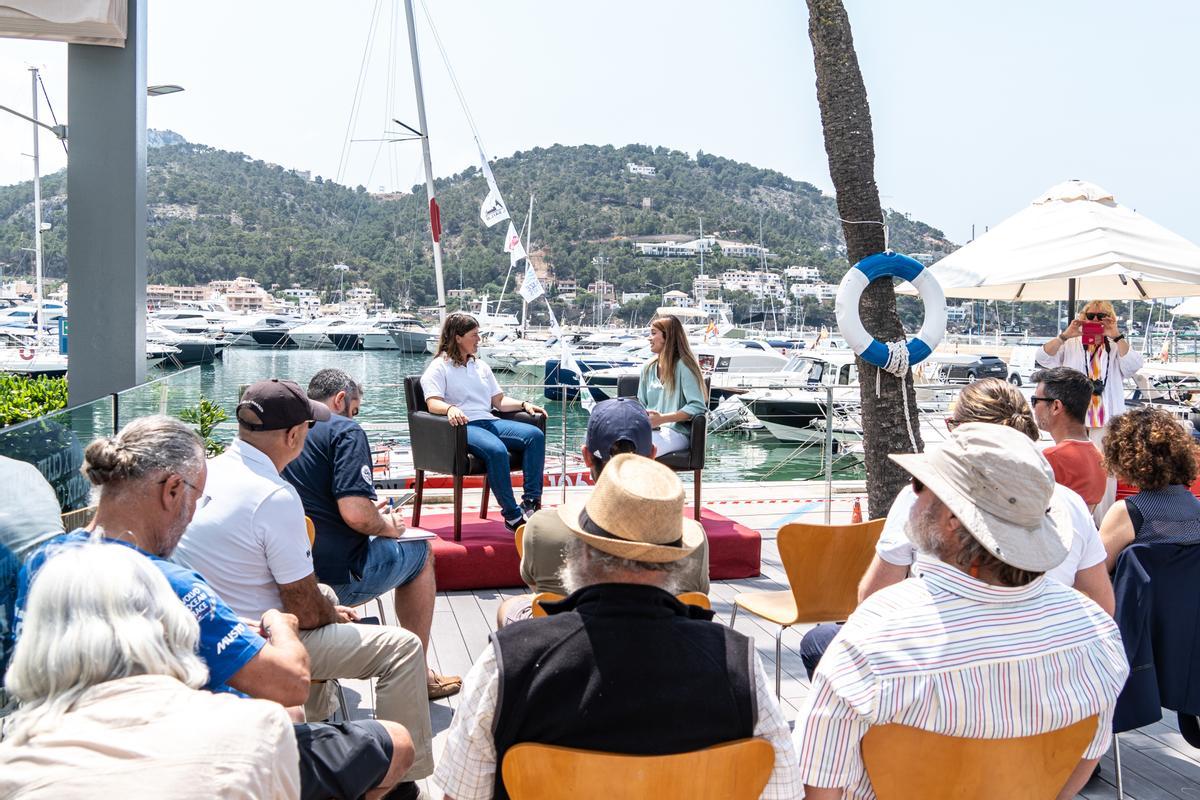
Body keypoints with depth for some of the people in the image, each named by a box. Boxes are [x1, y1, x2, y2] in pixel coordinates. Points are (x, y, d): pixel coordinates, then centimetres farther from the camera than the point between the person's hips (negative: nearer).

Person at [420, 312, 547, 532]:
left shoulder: (481, 366, 27)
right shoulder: (439, 367, 5)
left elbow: (499, 401, 25)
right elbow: (433, 403, -11)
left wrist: (524, 404, 7)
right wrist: (450, 409, -33)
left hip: (489, 422, 7)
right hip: (463, 426, -7)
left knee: (535, 435, -19)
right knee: (496, 450, -37)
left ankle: (531, 503, -25)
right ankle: (512, 516, -31)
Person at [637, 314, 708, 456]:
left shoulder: (683, 366, -3)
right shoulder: (648, 368, 18)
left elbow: (697, 406, -11)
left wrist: (662, 418, -18)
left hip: (676, 432, -6)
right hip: (649, 429, 6)